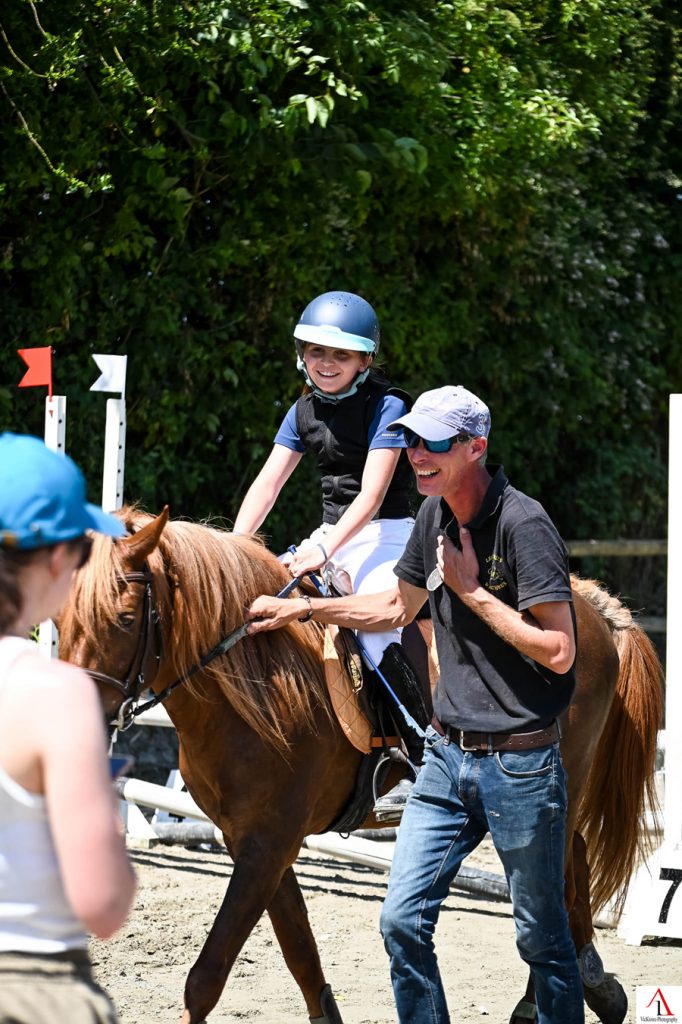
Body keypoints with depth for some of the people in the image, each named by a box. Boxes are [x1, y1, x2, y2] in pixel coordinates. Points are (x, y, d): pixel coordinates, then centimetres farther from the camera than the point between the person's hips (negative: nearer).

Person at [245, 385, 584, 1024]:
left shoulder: (524, 526, -16)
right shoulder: (435, 516, 7)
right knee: (402, 921, 2)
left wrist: (472, 591, -17)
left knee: (542, 940, 5)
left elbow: (557, 652, -21)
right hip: (447, 756, 7)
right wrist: (300, 609, 18)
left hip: (520, 762, -7)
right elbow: (398, 607, 24)